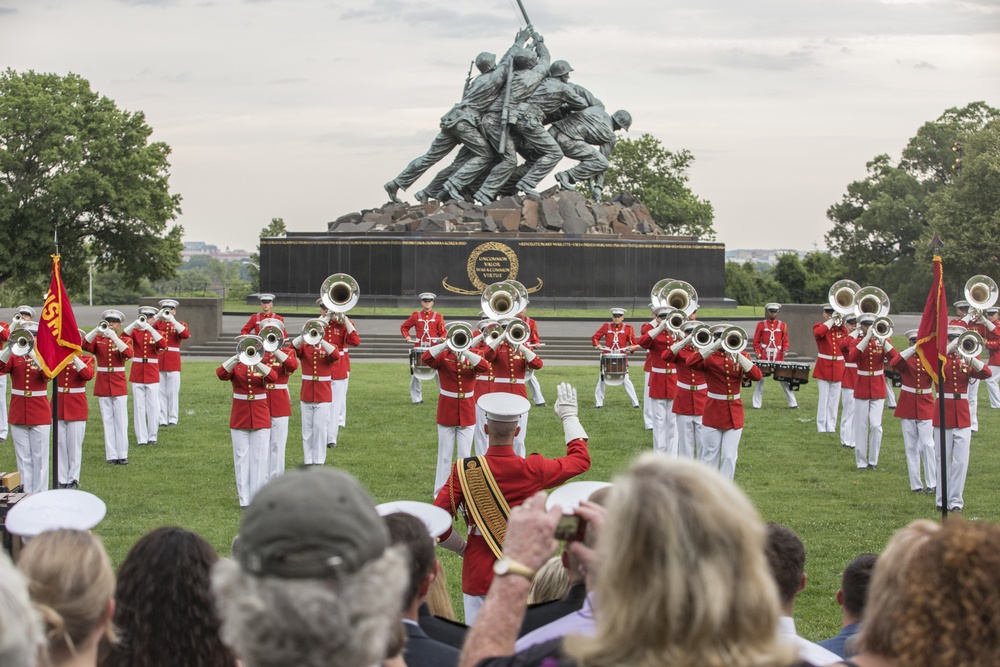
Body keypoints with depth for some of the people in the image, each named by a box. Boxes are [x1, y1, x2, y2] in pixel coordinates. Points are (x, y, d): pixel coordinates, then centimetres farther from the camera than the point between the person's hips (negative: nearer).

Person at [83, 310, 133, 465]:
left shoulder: (125, 340, 3)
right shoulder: (98, 340, 5)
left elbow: (128, 354, -19)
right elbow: (84, 345, -16)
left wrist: (114, 337, -27)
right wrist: (97, 330, -28)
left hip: (119, 386, -1)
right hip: (102, 386, 1)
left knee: (121, 421, -2)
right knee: (108, 421, 2)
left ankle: (122, 455, 2)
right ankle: (111, 455, 4)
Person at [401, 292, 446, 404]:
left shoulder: (438, 317, 4)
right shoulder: (416, 316, 6)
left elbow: (443, 332, 6)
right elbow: (404, 327, 14)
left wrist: (442, 338, -17)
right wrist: (407, 337, -4)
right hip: (419, 349, 1)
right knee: (415, 374, 3)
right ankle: (416, 398, 15)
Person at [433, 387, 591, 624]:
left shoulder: (465, 471, -11)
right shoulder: (533, 470, -9)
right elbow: (581, 459, 8)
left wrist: (462, 548, 6)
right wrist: (569, 416, 19)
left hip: (479, 575, 0)